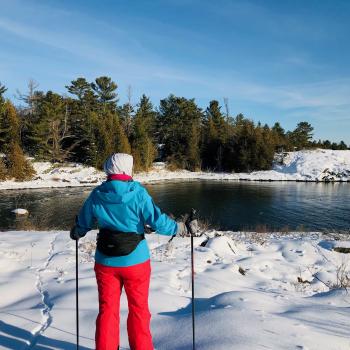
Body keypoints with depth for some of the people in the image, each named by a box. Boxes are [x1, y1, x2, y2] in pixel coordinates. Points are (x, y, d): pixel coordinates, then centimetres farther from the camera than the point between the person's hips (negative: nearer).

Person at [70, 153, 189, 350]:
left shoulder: (97, 195, -3)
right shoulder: (138, 193, -14)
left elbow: (83, 223, 9)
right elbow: (158, 221, -17)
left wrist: (76, 233, 31)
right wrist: (178, 228, 0)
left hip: (106, 262, 3)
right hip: (135, 260, -2)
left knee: (107, 309, 16)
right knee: (138, 309, 15)